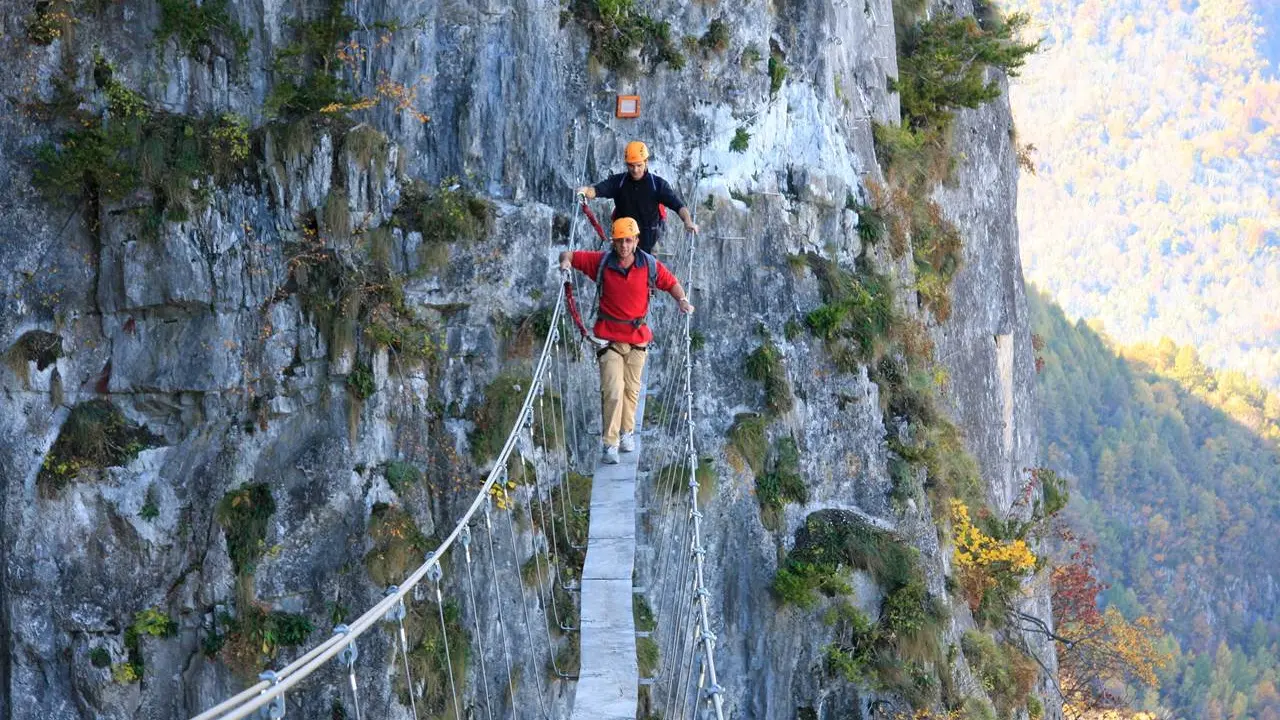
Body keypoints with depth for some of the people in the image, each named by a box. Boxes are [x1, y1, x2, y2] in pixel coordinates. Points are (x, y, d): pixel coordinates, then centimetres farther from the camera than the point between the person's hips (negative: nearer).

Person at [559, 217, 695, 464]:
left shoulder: (649, 265, -1)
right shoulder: (601, 262, -4)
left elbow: (671, 282, 12)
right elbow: (570, 255, 2)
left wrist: (682, 300, -6)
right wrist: (566, 261, -21)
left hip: (638, 337, 2)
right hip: (609, 337, -2)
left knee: (632, 390, 11)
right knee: (613, 392, -11)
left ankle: (627, 432, 32)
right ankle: (610, 444, -8)